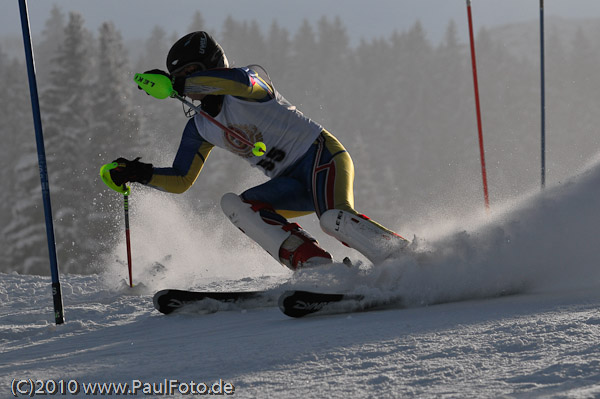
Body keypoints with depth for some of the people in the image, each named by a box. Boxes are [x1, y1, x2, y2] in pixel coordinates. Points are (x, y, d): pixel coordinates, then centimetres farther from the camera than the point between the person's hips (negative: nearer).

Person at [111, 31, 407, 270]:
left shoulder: (252, 80, -10)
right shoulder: (199, 129, 11)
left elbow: (241, 81, -37)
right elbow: (180, 180, 17)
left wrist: (180, 85, -32)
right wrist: (141, 174, -2)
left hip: (320, 154, -7)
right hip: (291, 182, 7)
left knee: (335, 219, -35)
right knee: (234, 205, -18)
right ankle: (315, 266, -29)